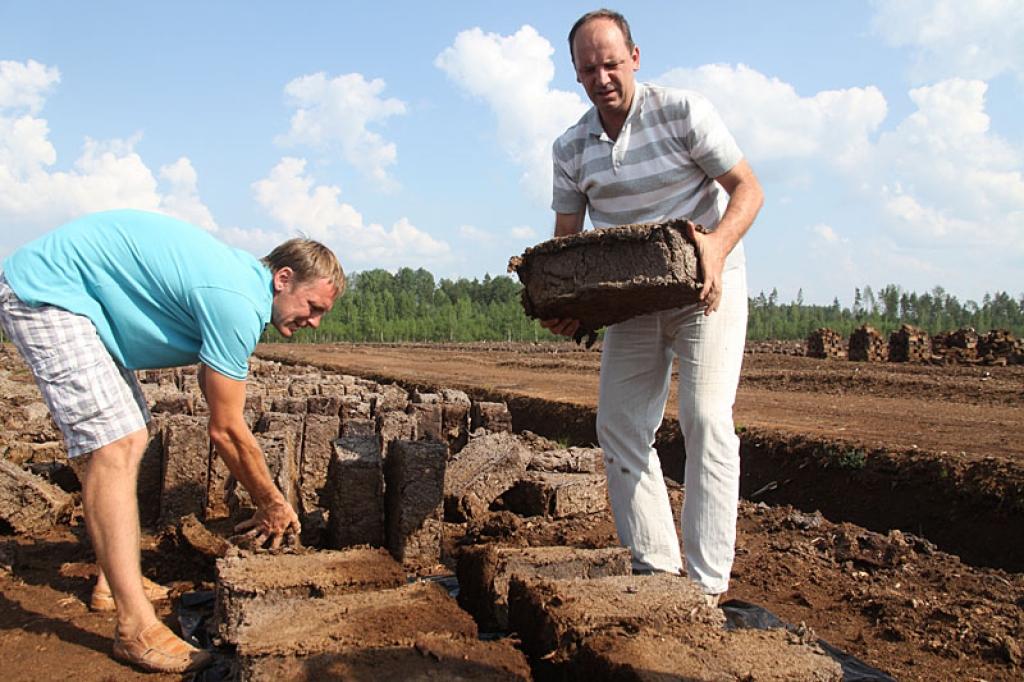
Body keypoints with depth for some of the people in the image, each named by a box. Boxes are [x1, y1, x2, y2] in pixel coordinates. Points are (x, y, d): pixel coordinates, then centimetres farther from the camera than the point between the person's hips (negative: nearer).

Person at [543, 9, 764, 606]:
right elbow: (567, 237, 5)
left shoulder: (683, 112, -10)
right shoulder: (571, 149, 3)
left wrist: (718, 244, -30)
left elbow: (748, 188, -11)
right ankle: (656, 565, 9)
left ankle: (707, 583, -8)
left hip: (708, 288, -5)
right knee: (619, 426, 0)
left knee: (705, 418, -15)